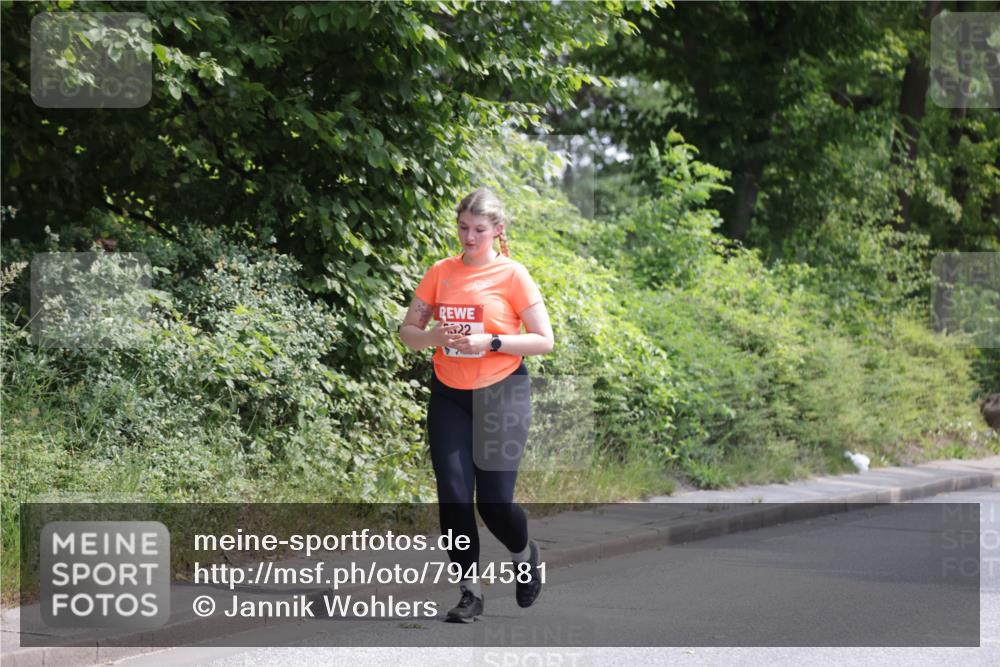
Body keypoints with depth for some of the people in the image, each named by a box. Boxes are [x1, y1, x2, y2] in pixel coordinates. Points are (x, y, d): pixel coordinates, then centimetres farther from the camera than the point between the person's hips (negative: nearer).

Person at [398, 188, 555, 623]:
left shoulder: (512, 275, -6)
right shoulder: (440, 273, 3)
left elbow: (544, 341, -7)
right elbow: (408, 332, 8)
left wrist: (491, 342, -20)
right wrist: (433, 336, -15)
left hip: (501, 394, -3)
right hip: (448, 395, 3)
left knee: (494, 500, -5)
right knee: (453, 496, -5)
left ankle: (524, 555, 28)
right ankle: (470, 591, 6)